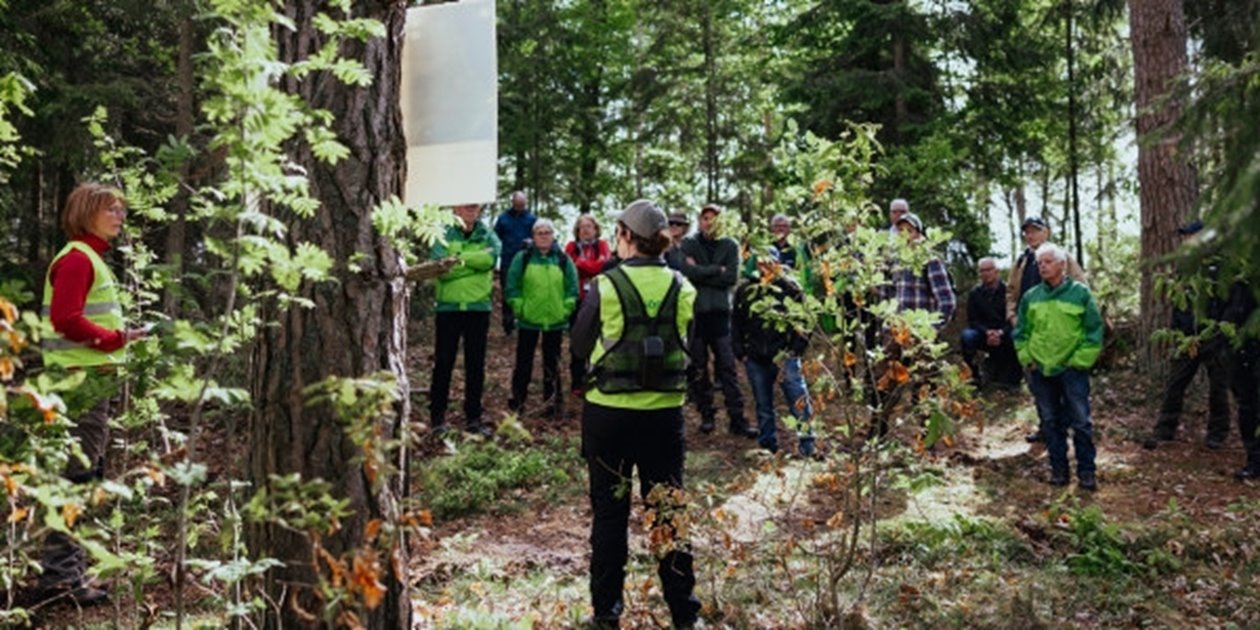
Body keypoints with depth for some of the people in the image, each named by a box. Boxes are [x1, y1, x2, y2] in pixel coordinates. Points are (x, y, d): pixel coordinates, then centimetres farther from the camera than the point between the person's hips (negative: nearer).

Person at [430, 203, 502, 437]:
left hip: (478, 307, 2)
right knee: (443, 363, 3)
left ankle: (473, 418, 17)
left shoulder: (488, 236, 6)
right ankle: (437, 416, 14)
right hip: (448, 307, -1)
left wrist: (458, 258, -20)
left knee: (476, 365, 8)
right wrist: (475, 262, -23)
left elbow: (490, 257, -16)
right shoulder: (444, 235, 2)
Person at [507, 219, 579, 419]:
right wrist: (519, 308, -6)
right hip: (528, 320, -1)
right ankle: (517, 400, 17)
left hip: (555, 321, 1)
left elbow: (572, 288, 4)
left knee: (552, 363, 9)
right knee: (524, 361, 7)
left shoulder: (563, 260, 3)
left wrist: (566, 308, -4)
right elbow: (512, 286, -1)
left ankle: (552, 402, 16)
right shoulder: (523, 258, -1)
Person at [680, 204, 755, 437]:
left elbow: (732, 278, -6)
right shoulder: (688, 244, 3)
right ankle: (706, 415, 17)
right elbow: (687, 271, -13)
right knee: (697, 368, 6)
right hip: (694, 311, 0)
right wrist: (716, 270, -9)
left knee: (727, 367, 1)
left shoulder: (730, 245, 6)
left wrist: (701, 274, -9)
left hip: (720, 312, 0)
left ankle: (737, 418, 2)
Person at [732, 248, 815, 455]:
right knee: (763, 405, 13)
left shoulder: (790, 288, 0)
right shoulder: (745, 290, 9)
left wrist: (796, 350, -5)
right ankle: (768, 446, 23)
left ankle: (807, 445, 0)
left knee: (798, 400, -7)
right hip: (755, 359, 3)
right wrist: (741, 352, 6)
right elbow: (736, 323, 14)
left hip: (784, 357, -3)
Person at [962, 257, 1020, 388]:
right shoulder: (975, 293, 1)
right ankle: (971, 375, -16)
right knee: (967, 335, -30)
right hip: (983, 335, 1)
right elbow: (972, 320, -1)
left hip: (1004, 335, -1)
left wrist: (1000, 333, -23)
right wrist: (987, 332, -19)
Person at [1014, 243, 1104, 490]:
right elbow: (1020, 331, 13)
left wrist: (1080, 360, -7)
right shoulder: (1030, 297, 6)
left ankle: (1086, 471, 9)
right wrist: (1027, 358, 4)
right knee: (1052, 421, 10)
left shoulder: (1080, 293, -3)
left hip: (1072, 369, -3)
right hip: (1040, 370, 3)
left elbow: (1094, 330, -3)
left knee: (1081, 421, 0)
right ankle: (1058, 468, 20)